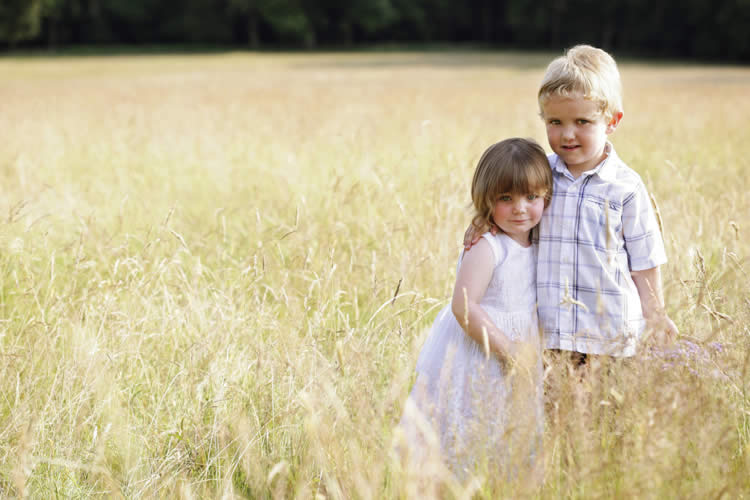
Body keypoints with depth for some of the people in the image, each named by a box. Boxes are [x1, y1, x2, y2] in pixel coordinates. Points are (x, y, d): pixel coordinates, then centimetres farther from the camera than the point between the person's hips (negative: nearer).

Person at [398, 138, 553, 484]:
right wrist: (507, 349, -22)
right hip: (476, 361, -8)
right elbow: (464, 307, -25)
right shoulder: (485, 248, -17)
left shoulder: (535, 248, 7)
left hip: (517, 349, 8)